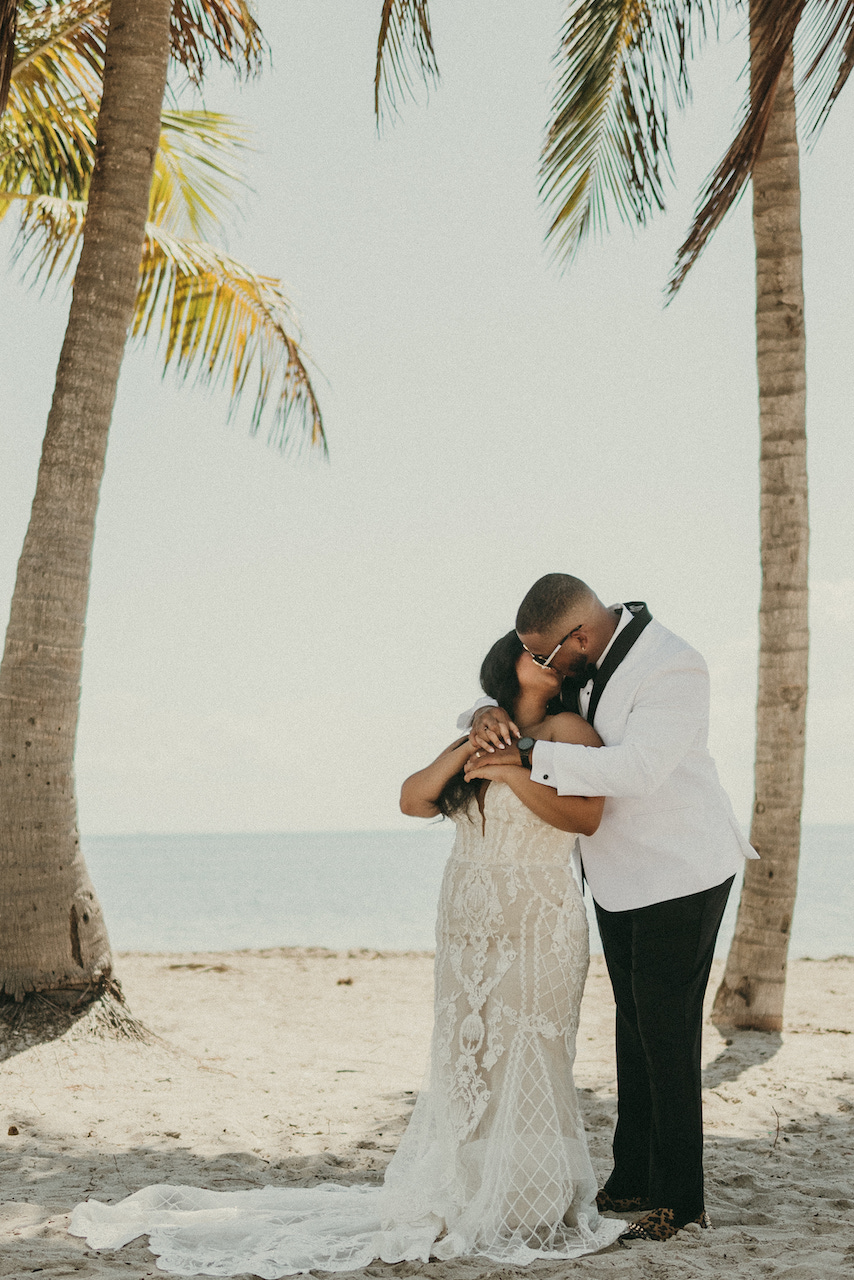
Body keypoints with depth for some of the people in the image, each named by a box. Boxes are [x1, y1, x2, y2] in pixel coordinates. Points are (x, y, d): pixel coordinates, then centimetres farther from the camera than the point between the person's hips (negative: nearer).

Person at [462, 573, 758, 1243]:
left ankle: (680, 1198, 6)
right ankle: (633, 1180, 24)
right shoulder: (582, 662, 0)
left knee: (668, 1034, -5)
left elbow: (635, 767, -37)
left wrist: (524, 760, -36)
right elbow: (513, 690, 8)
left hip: (680, 878, -8)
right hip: (620, 878, 8)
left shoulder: (673, 669, -26)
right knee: (634, 1029, 14)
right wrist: (490, 715, -17)